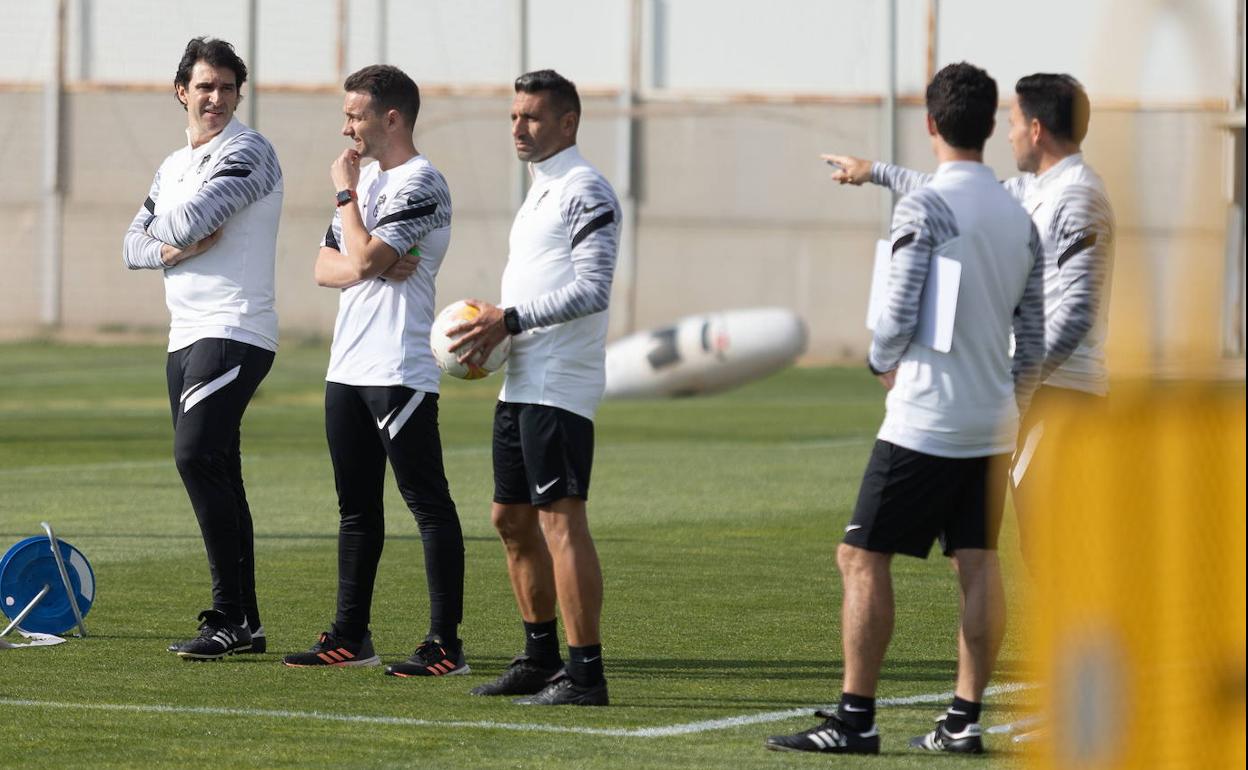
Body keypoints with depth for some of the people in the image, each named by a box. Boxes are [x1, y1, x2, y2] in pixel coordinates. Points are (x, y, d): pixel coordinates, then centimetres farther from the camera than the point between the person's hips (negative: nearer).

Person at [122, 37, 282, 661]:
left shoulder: (246, 152, -8)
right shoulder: (174, 165, 19)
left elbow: (191, 218, -21)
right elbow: (133, 246, 16)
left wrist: (165, 228, 2)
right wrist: (171, 248, -5)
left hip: (234, 333, -9)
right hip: (185, 335, 9)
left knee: (197, 457, -20)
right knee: (215, 475, 8)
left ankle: (230, 616, -18)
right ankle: (244, 625, 12)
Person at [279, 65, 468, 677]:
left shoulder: (420, 184, -11)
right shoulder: (368, 178, 18)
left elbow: (364, 259, -20)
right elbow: (327, 266, 14)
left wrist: (346, 193, -6)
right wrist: (376, 268, -6)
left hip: (399, 370, -9)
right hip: (347, 368, 9)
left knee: (428, 503, -8)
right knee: (356, 506, 13)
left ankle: (446, 644, -9)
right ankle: (350, 636, 20)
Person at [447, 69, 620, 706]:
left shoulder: (584, 190, -11)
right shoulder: (539, 190, 20)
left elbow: (592, 290, -19)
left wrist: (511, 319, -19)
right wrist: (493, 326, 11)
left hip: (559, 388, -10)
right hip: (520, 384, 10)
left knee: (560, 519, -13)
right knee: (512, 519, 14)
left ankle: (585, 671, -13)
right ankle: (541, 656, 25)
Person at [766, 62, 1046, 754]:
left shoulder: (924, 207, -11)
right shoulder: (1020, 218, 10)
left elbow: (897, 316, -15)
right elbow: (1033, 339, 13)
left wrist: (884, 366, 5)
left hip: (925, 423, -7)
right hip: (992, 425, 7)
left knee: (864, 559, -3)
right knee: (978, 567, 7)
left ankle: (855, 718, -5)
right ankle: (964, 720, 5)